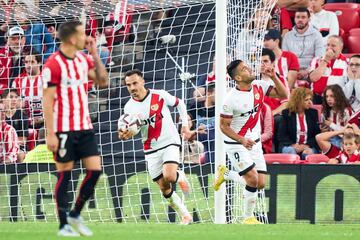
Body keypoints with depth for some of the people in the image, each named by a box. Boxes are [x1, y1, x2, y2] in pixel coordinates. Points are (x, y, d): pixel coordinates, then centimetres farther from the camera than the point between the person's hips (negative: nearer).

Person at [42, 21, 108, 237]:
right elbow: (47, 101, -13)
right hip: (64, 130, -6)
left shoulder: (84, 59, 9)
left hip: (85, 127, 6)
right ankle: (64, 225, 8)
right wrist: (50, 134, -16)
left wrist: (95, 54, 1)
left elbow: (103, 81, 7)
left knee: (95, 170, -1)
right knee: (65, 175, -1)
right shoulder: (53, 65, -12)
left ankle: (75, 215, 15)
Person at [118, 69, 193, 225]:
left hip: (170, 142, -3)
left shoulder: (160, 95, -11)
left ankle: (180, 177, 10)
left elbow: (179, 104, 7)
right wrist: (124, 135, -23)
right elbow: (130, 131, 0)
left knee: (169, 176, -26)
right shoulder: (129, 107, -5)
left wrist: (185, 125, 0)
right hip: (151, 149, 3)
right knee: (164, 188, 3)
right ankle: (185, 216, 18)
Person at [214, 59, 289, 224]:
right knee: (253, 179, -17)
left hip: (255, 142, 6)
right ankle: (248, 217, 2)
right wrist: (242, 140, -27)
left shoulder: (259, 86, -4)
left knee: (261, 184, 3)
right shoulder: (231, 99, -19)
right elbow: (224, 126, -14)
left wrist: (274, 77, -18)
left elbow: (283, 95, -3)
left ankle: (225, 174, 25)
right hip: (236, 144, -6)